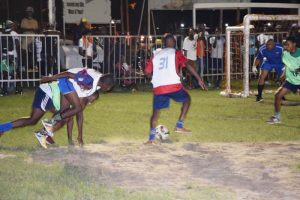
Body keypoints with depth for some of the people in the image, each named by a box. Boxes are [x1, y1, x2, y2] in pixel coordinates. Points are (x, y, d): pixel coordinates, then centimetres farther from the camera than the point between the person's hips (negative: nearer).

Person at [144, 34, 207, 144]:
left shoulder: (156, 55, 18)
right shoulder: (176, 53, 8)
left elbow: (147, 72, 16)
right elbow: (188, 65, -4)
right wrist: (199, 79, -6)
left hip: (158, 88, 3)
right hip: (173, 85, -3)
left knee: (156, 111, 15)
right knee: (187, 99, 22)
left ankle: (151, 137, 0)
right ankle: (179, 125, 11)